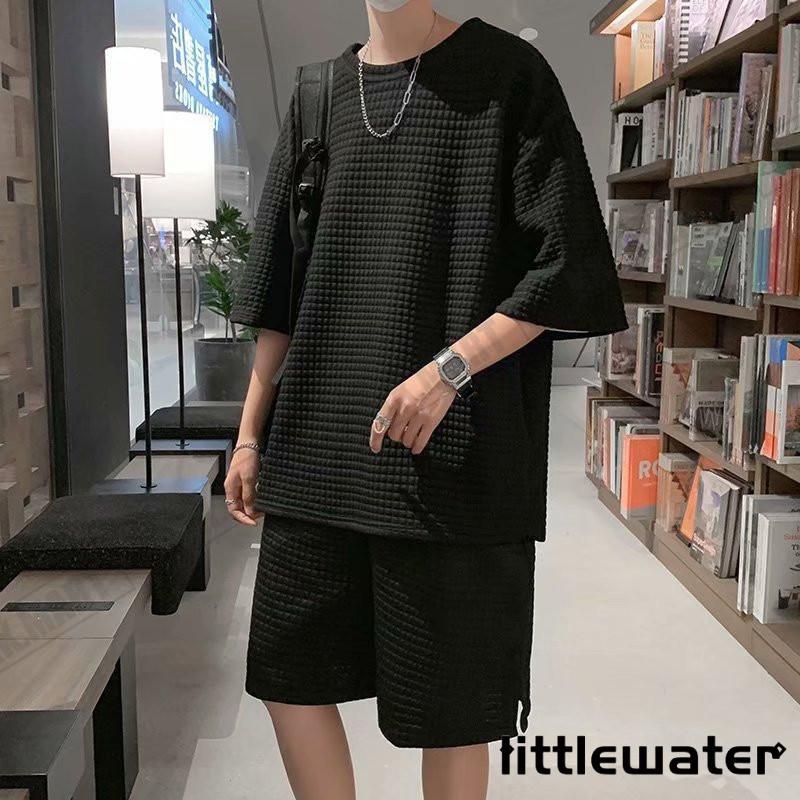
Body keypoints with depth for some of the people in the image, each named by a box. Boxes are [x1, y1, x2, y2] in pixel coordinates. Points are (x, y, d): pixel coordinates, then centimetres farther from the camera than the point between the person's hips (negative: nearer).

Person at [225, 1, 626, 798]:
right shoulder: (318, 95, 13)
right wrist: (250, 433, 11)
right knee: (288, 671, 11)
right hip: (317, 449, 5)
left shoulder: (508, 74, -1)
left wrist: (449, 369, -19)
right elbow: (281, 291, 14)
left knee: (449, 699, 6)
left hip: (452, 456, -5)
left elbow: (569, 268, -7)